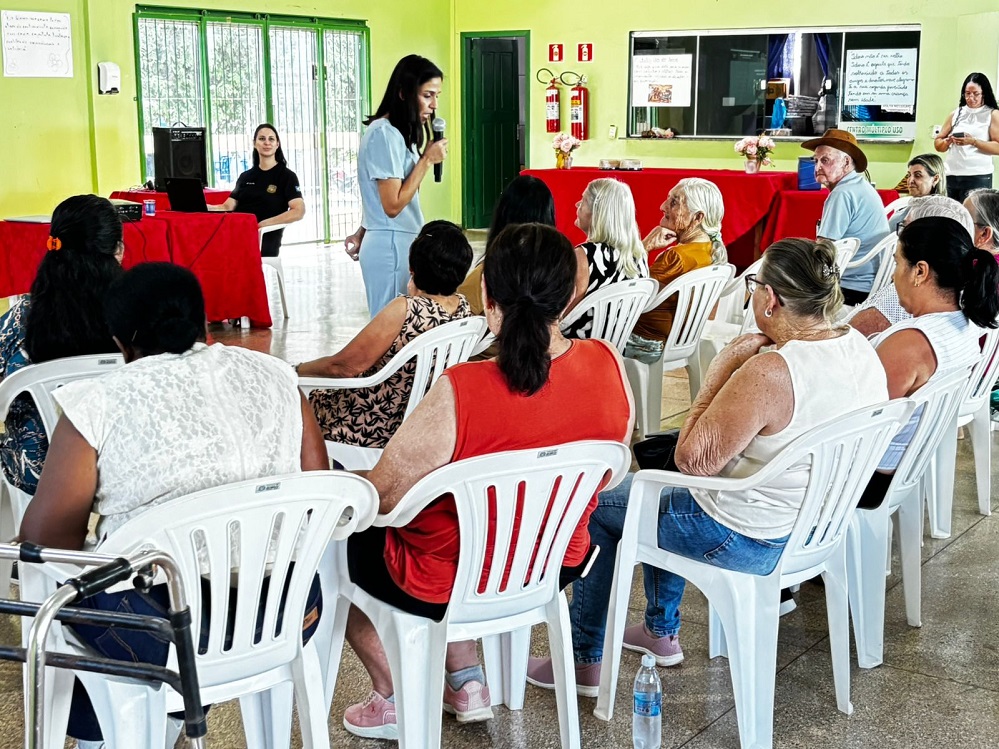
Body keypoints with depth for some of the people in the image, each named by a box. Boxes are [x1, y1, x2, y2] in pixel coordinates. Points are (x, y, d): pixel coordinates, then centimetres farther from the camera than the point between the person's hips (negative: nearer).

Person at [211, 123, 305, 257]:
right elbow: (227, 207, 15)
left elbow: (298, 212, -8)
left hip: (264, 240, -5)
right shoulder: (245, 176, 23)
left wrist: (263, 224, -17)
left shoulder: (287, 176, 7)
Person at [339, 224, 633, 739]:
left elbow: (382, 496, -21)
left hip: (447, 587, -5)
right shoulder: (608, 366, -16)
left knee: (337, 540, 23)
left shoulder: (459, 393, -32)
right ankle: (467, 680, 35)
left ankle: (394, 700, 29)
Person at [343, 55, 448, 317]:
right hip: (391, 247, -10)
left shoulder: (395, 132, 15)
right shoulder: (384, 134, -16)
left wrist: (361, 234, 22)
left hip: (397, 244, 10)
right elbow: (393, 205, -19)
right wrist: (427, 159, -16)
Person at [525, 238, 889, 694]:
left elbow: (693, 459, -25)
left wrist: (721, 370, -20)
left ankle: (584, 660, 25)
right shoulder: (861, 348, -6)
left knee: (597, 508, 12)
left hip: (748, 539, -9)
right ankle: (662, 631, 42)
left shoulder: (769, 371, -33)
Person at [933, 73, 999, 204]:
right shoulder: (956, 114, 15)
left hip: (978, 177, -4)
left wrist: (973, 142, -17)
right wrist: (948, 141, -6)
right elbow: (937, 144, 15)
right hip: (951, 176, 4)